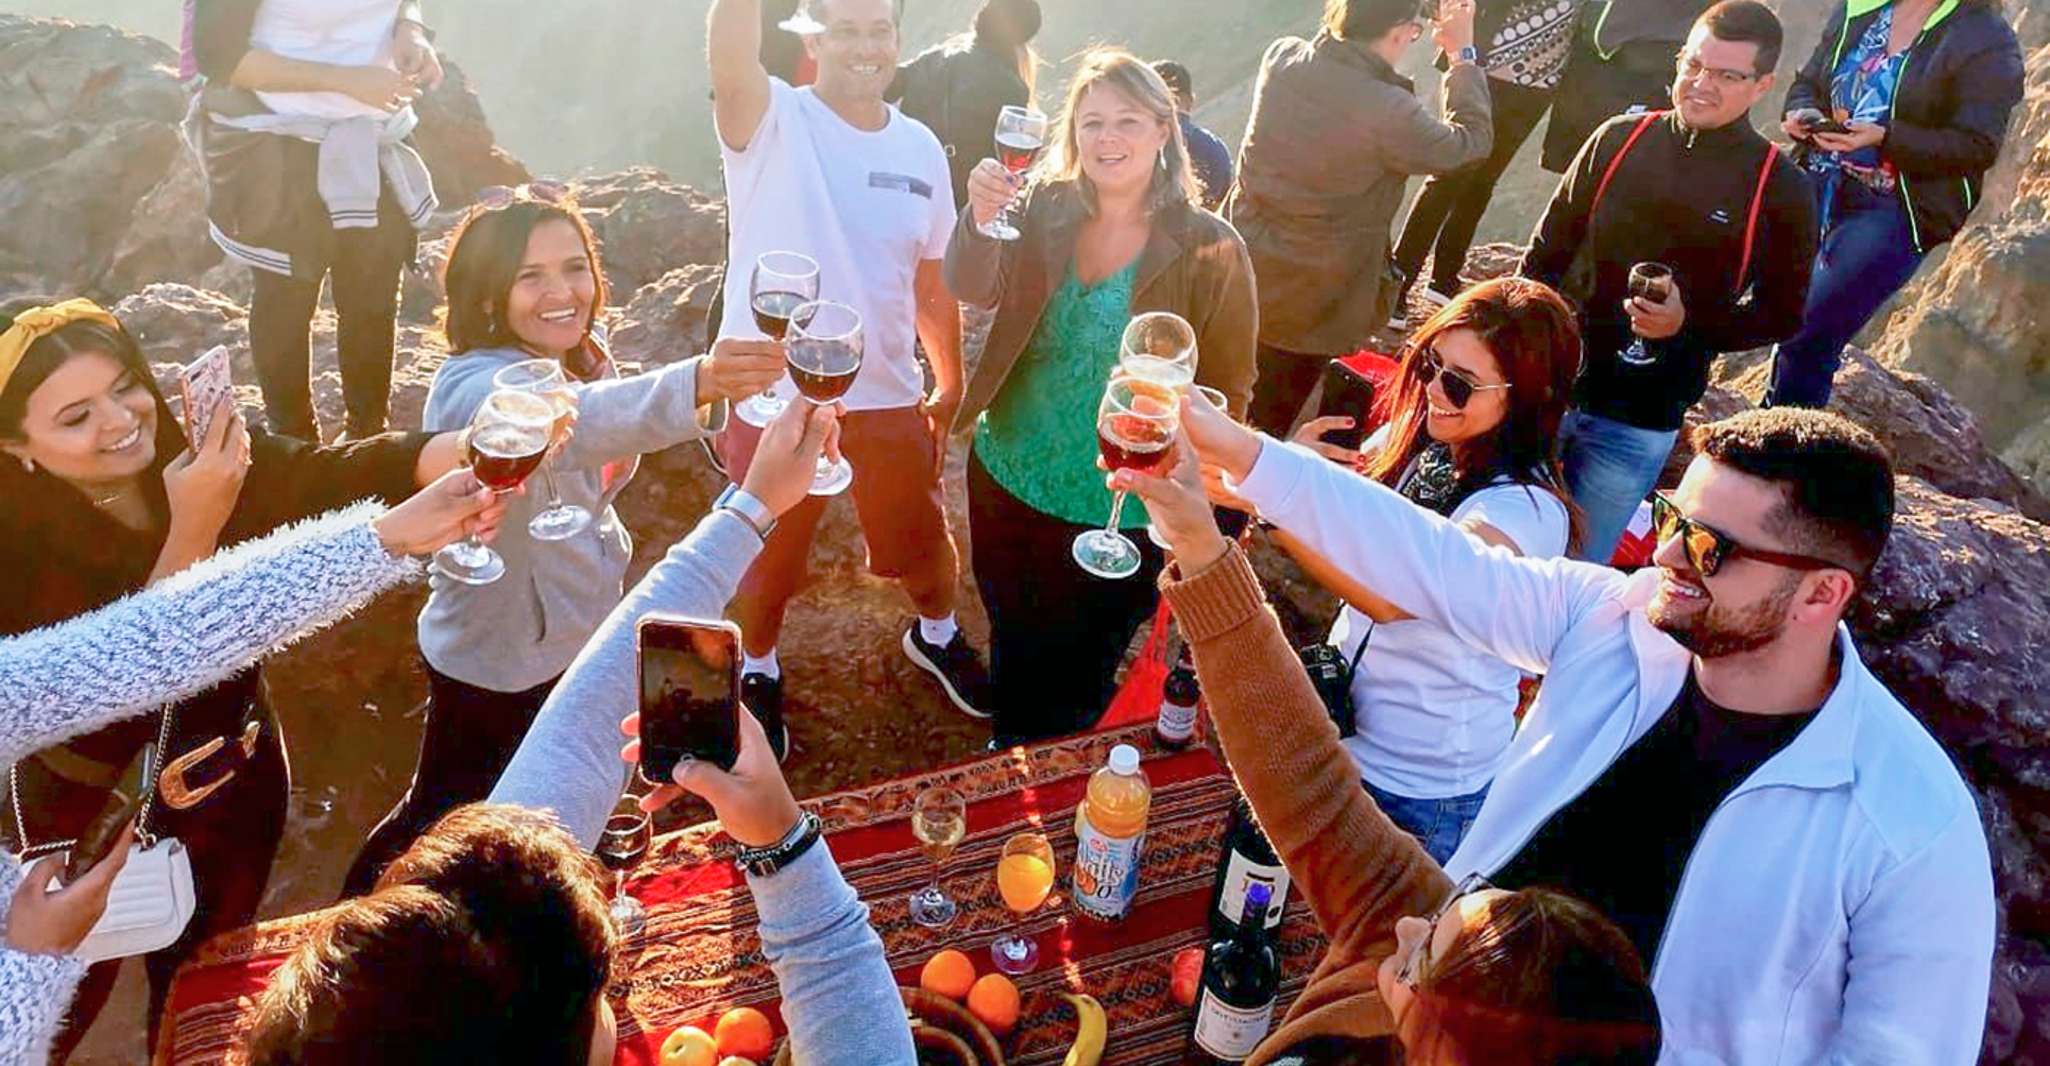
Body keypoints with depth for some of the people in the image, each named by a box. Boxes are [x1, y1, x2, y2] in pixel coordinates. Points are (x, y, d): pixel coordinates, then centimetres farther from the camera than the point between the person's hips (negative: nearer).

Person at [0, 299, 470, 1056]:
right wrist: (192, 532, -43)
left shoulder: (209, 453, -16)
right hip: (87, 809, -2)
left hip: (236, 786, 3)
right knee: (67, 1000, 24)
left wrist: (480, 445, -53)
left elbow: (337, 476, -34)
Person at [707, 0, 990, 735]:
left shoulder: (921, 149, 1)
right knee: (768, 560, 17)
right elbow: (728, 64, -35)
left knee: (924, 545, 21)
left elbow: (932, 283, 8)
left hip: (888, 397, 3)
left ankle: (936, 636, 52)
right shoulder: (773, 121, -11)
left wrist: (951, 388, 10)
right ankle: (759, 672, 45)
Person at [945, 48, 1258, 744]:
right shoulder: (1045, 210, -5)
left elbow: (1228, 391, -9)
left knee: (1077, 675, 18)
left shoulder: (1210, 249, -15)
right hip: (1007, 478, 4)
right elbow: (974, 292, -18)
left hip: (1122, 511, -3)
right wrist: (981, 220, -37)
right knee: (1013, 652, 26)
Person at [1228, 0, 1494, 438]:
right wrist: (1463, 55, 4)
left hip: (1237, 280, 5)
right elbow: (1471, 141, -6)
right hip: (1305, 309, -5)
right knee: (1265, 429, 18)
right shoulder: (1390, 112, -26)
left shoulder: (1280, 57, -11)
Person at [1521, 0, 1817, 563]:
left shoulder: (1780, 189, -5)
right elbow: (1546, 253, 8)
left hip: (1639, 421, -2)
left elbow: (1781, 315, 2)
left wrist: (1690, 322, -16)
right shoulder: (1620, 138, 1)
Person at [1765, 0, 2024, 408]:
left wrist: (1883, 137, -23)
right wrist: (1803, 113, -5)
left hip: (1896, 210, -5)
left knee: (1806, 336, -13)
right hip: (1819, 188, 6)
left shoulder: (1988, 40, -6)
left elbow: (1979, 145, -11)